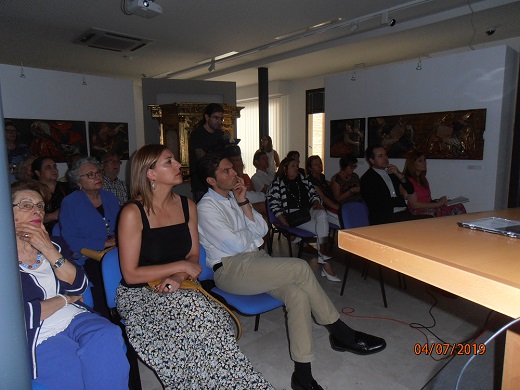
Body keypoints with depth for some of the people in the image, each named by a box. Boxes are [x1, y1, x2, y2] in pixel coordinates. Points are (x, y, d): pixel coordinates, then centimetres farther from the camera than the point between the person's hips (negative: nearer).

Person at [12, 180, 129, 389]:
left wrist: (49, 250, -7)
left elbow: (79, 286, 3)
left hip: (75, 318, 5)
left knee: (108, 336, -26)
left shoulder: (51, 244, 13)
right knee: (73, 370, -30)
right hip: (38, 335, -4)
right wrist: (64, 299, -2)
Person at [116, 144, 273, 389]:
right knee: (199, 315, -32)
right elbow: (131, 274, -13)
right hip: (139, 295, -4)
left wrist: (178, 278, -12)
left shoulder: (187, 205, 4)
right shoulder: (133, 213, -13)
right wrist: (180, 266, -14)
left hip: (178, 289, 5)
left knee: (219, 320, -28)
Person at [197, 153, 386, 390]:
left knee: (297, 294, -21)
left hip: (254, 260, 7)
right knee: (300, 268, -23)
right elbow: (234, 245, -14)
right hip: (230, 269, -7)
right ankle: (341, 334, -6)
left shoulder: (233, 197, 16)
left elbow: (261, 230, 7)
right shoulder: (206, 208, -7)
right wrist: (252, 233, 5)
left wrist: (243, 203, -3)